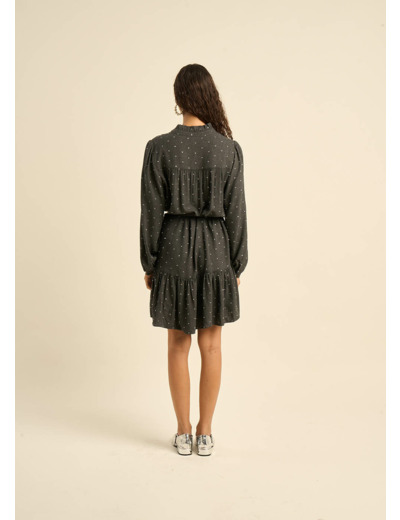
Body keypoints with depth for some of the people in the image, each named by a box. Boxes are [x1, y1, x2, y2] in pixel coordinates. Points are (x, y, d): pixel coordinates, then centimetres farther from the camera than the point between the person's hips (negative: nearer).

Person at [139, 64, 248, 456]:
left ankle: (183, 433, 22)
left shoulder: (159, 148, -9)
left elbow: (151, 212, -7)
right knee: (210, 346, 11)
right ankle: (205, 433, 22)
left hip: (174, 248, -1)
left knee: (178, 345, 12)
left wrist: (148, 263, 4)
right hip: (216, 249, 1)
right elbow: (235, 213, -4)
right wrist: (237, 263, 6)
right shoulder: (229, 149, -7)